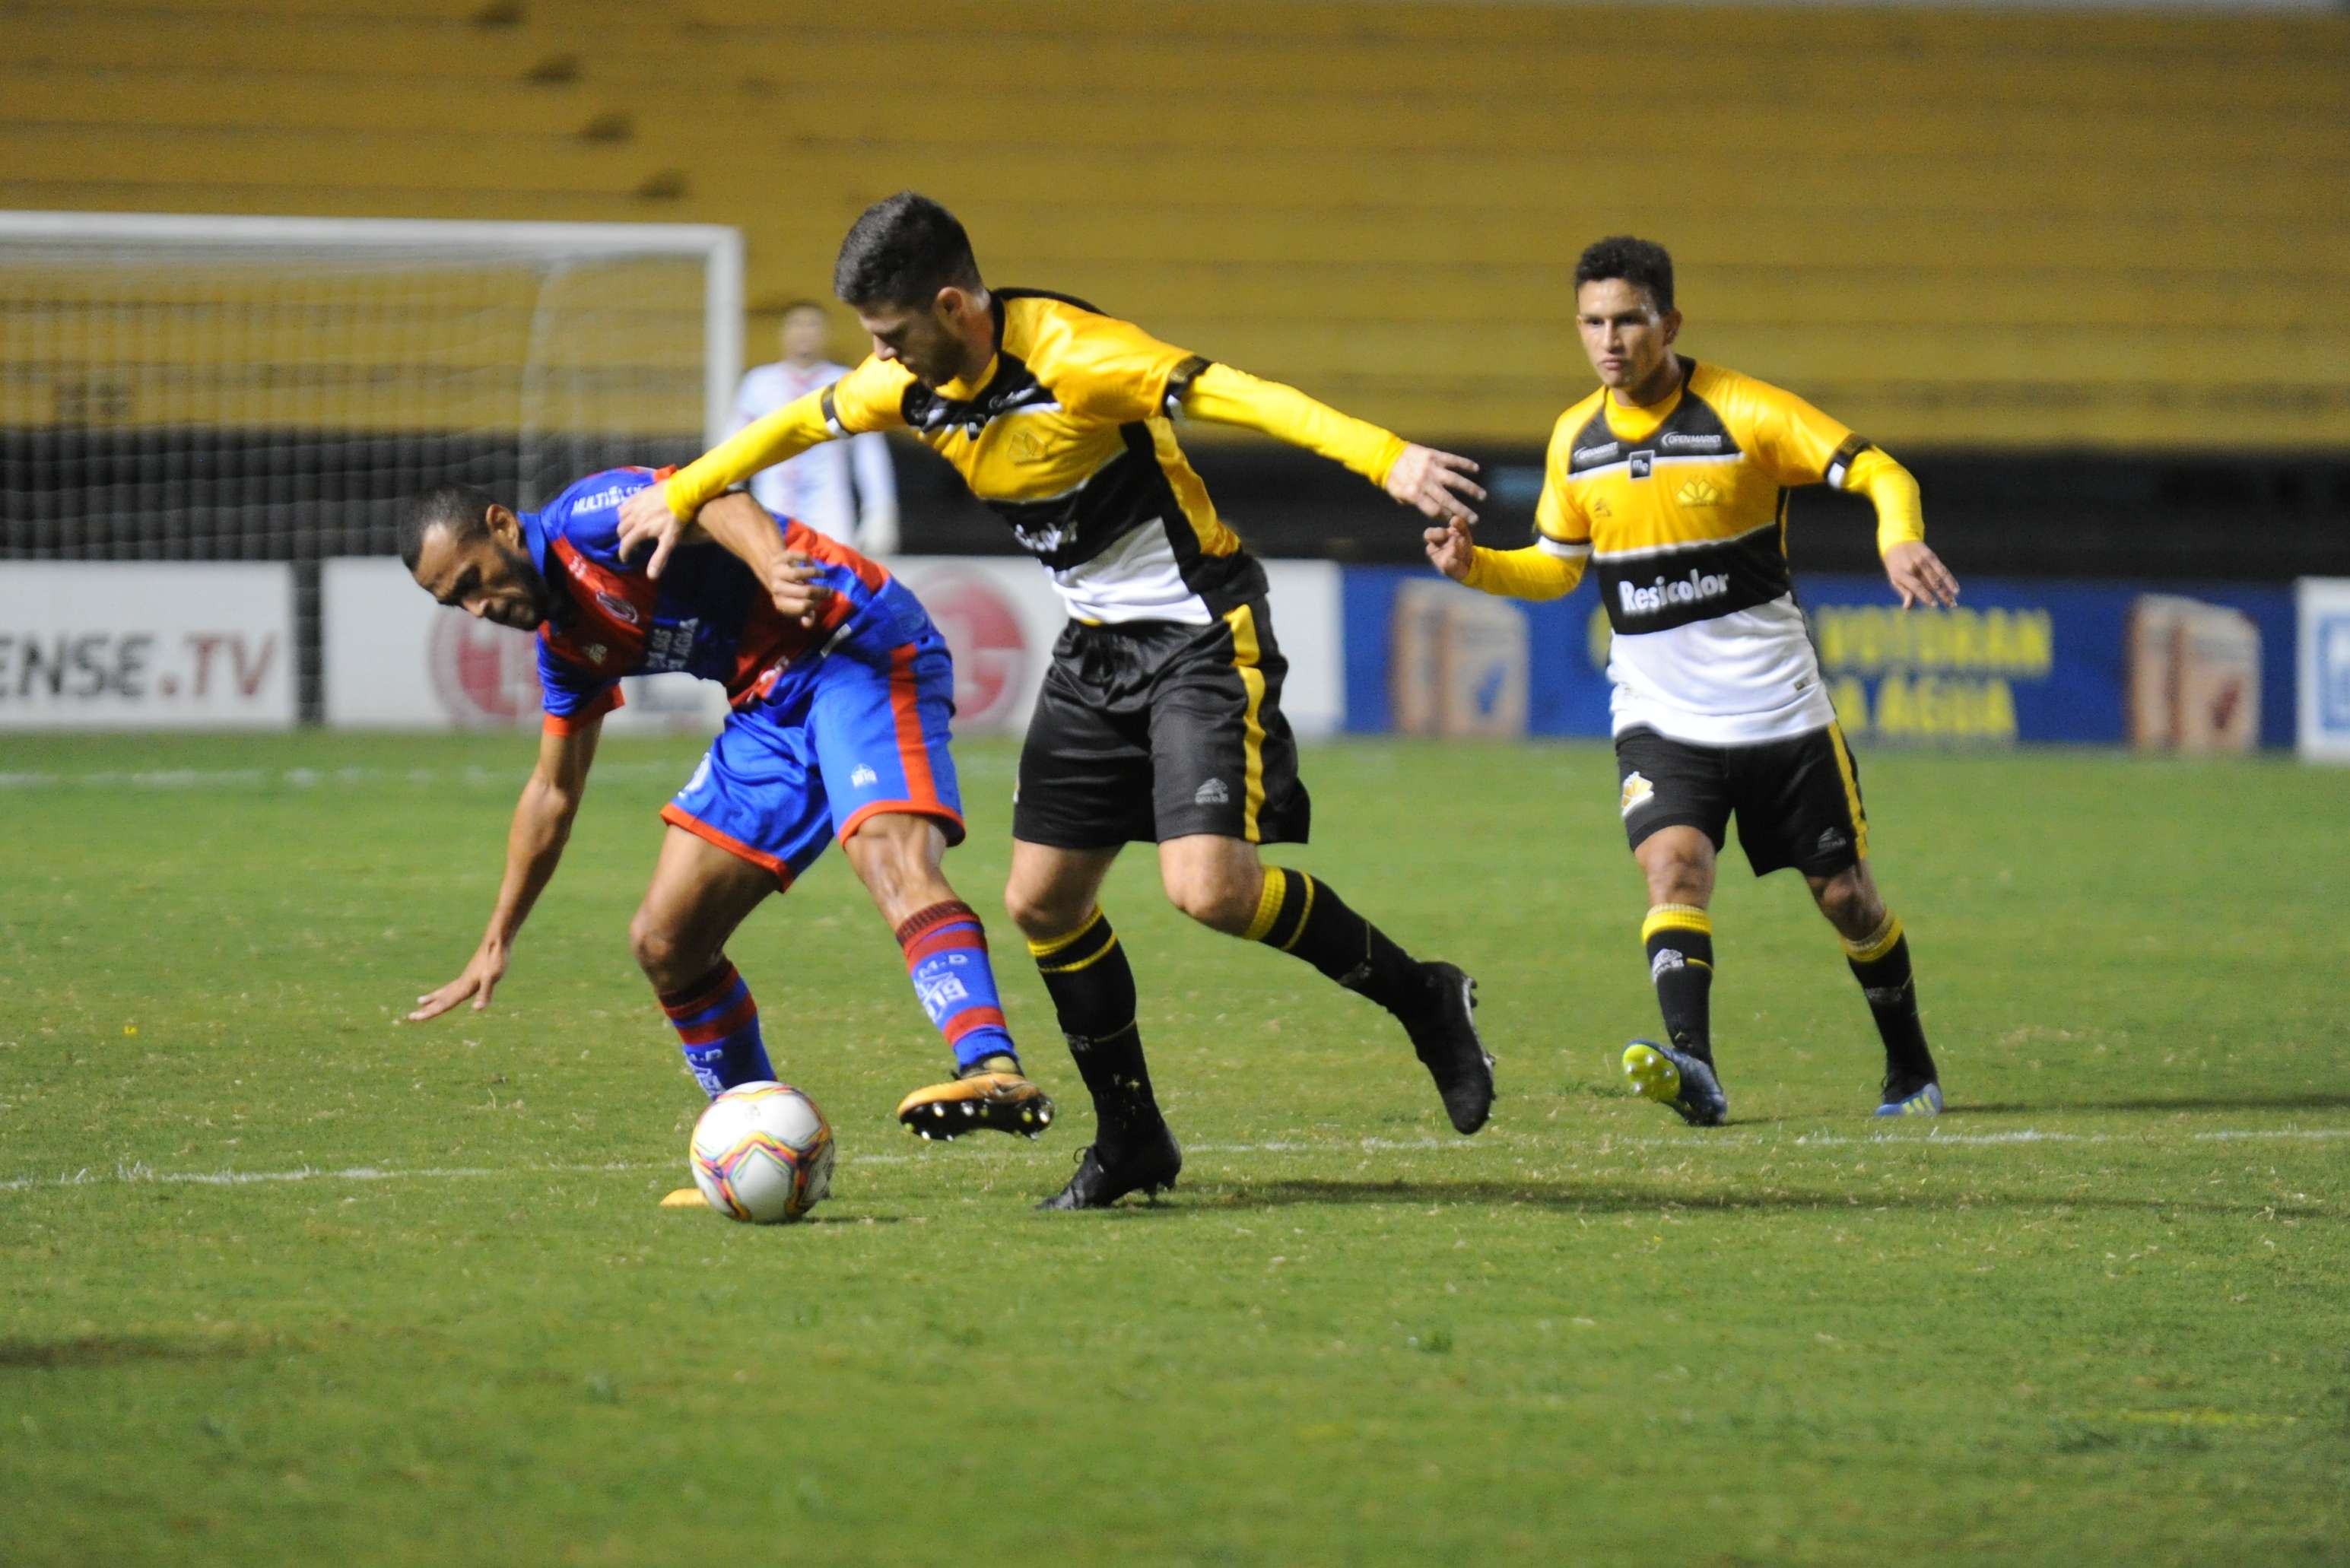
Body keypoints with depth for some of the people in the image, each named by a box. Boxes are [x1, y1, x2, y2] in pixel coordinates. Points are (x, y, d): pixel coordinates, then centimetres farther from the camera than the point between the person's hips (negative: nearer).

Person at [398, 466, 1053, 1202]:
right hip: (771, 709, 9)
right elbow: (553, 792, 28)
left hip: (860, 650, -9)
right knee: (664, 941, 5)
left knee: (894, 860, -33)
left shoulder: (589, 516, -10)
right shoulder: (564, 642, 15)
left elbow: (712, 501, -30)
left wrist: (773, 565, -51)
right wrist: (497, 943, 32)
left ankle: (995, 1072, -53)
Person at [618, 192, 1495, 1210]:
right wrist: (680, 497, 30)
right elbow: (799, 423, 20)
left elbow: (1243, 397, -33)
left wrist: (1385, 460, -44)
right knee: (1042, 899, 6)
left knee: (1207, 887, -22)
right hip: (1097, 646, 8)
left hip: (1201, 636, -8)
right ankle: (1130, 1140, 20)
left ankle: (1420, 999, -2)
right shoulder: (911, 385, -1)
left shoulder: (1066, 353, -25)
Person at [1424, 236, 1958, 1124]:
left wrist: (1900, 541, -35)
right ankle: (1693, 1068, -39)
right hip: (1660, 720, 2)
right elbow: (1556, 565, 16)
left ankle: (1911, 1072, 30)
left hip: (1778, 710, -2)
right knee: (1672, 865, -24)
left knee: (1845, 897, 8)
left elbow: (1877, 471, -14)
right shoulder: (1575, 440, 3)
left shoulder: (1742, 413, -11)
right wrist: (1475, 566, -4)